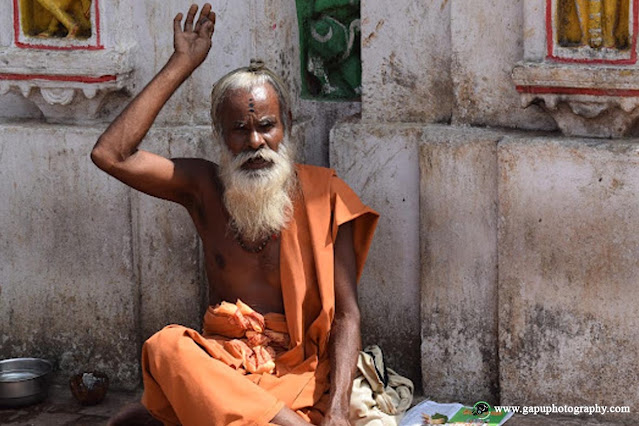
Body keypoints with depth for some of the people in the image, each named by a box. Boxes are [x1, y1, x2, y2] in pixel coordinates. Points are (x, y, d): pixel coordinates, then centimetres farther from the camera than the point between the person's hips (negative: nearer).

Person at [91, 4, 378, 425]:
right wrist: (182, 64, 2)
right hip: (220, 360, 4)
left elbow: (346, 314, -2)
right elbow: (110, 154, -2)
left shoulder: (323, 196, 2)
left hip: (298, 369, -4)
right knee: (166, 348, -34)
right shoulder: (206, 187, 10)